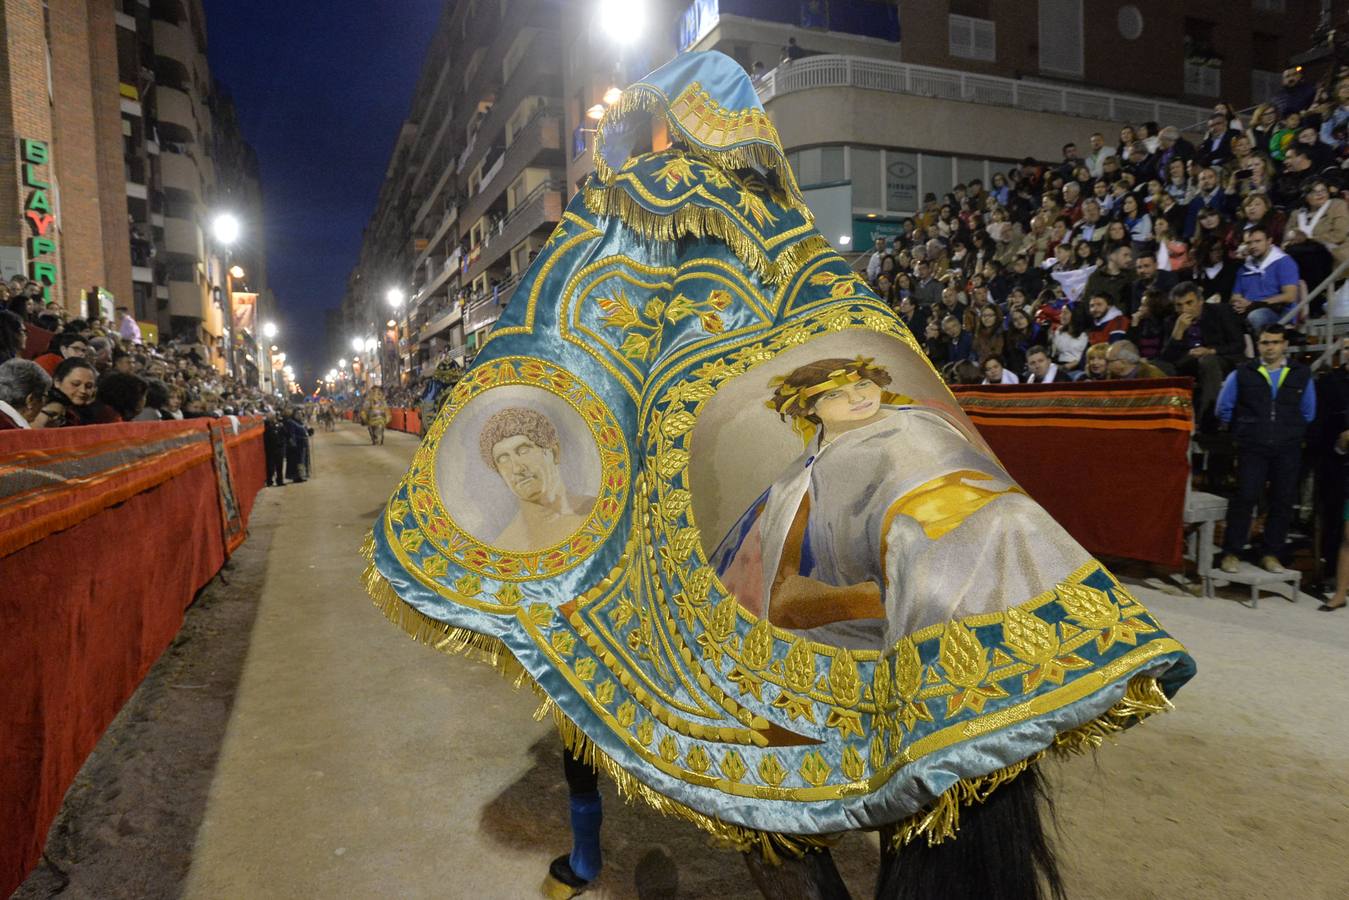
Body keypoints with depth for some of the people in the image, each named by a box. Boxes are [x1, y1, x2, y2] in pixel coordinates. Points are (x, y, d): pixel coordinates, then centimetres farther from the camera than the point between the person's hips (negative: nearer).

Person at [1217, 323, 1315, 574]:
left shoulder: (1302, 374, 6)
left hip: (1288, 451, 2)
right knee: (1245, 499, -6)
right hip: (1252, 449, -2)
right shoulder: (1243, 374, 0)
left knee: (1283, 502, 4)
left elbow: (1308, 413, 17)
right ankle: (1231, 553, 1)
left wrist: (1295, 434, 16)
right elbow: (1224, 408, 10)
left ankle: (1271, 555, 14)